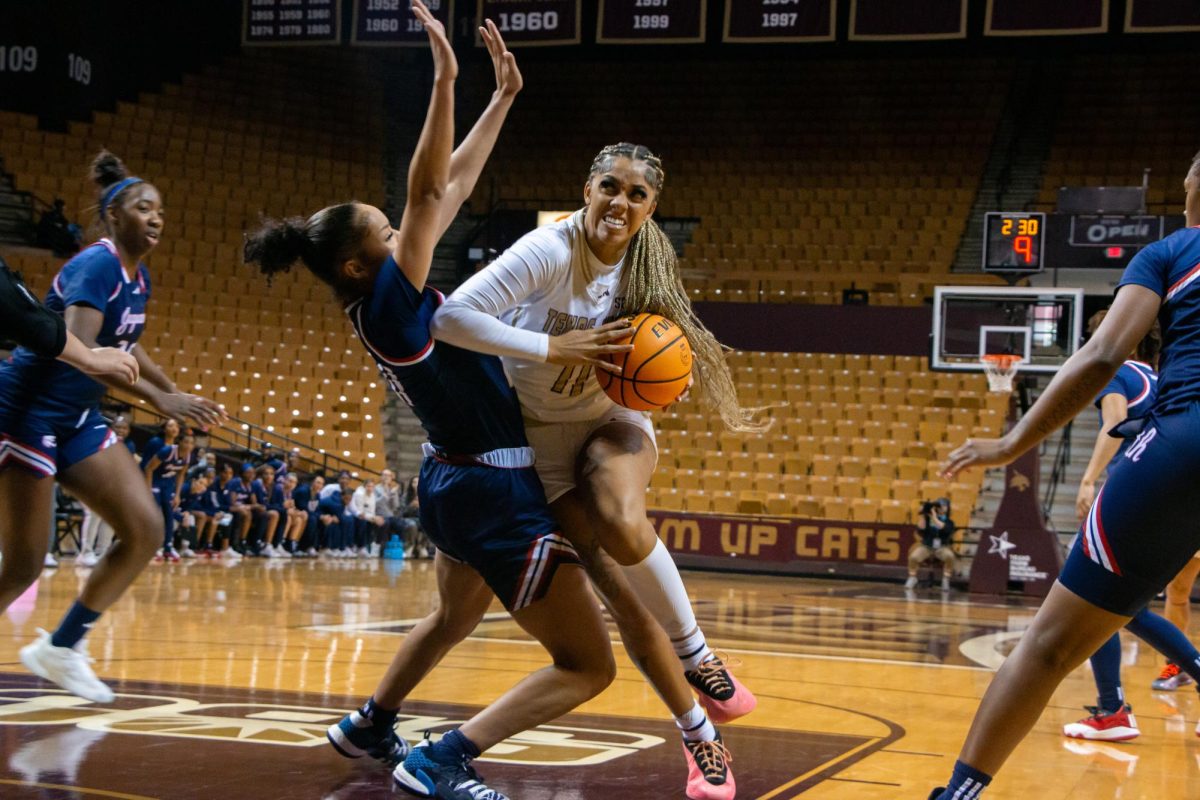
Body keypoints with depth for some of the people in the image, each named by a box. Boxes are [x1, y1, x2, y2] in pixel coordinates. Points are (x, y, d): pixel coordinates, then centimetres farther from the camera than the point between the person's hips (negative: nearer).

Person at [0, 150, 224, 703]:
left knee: (145, 532, 1)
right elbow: (78, 347, -34)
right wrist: (157, 398, -41)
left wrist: (180, 394, 22)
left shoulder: (138, 278, 9)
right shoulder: (97, 265, -19)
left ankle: (61, 647, 12)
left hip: (77, 421, 9)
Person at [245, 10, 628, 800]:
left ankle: (369, 726, 50)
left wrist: (503, 97, 8)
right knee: (588, 666, -7)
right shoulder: (385, 305, -20)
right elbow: (427, 196, -30)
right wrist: (445, 82, -33)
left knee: (453, 620, 36)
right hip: (496, 494, -10)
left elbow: (452, 189, 8)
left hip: (462, 483, 10)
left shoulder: (389, 298, 4)